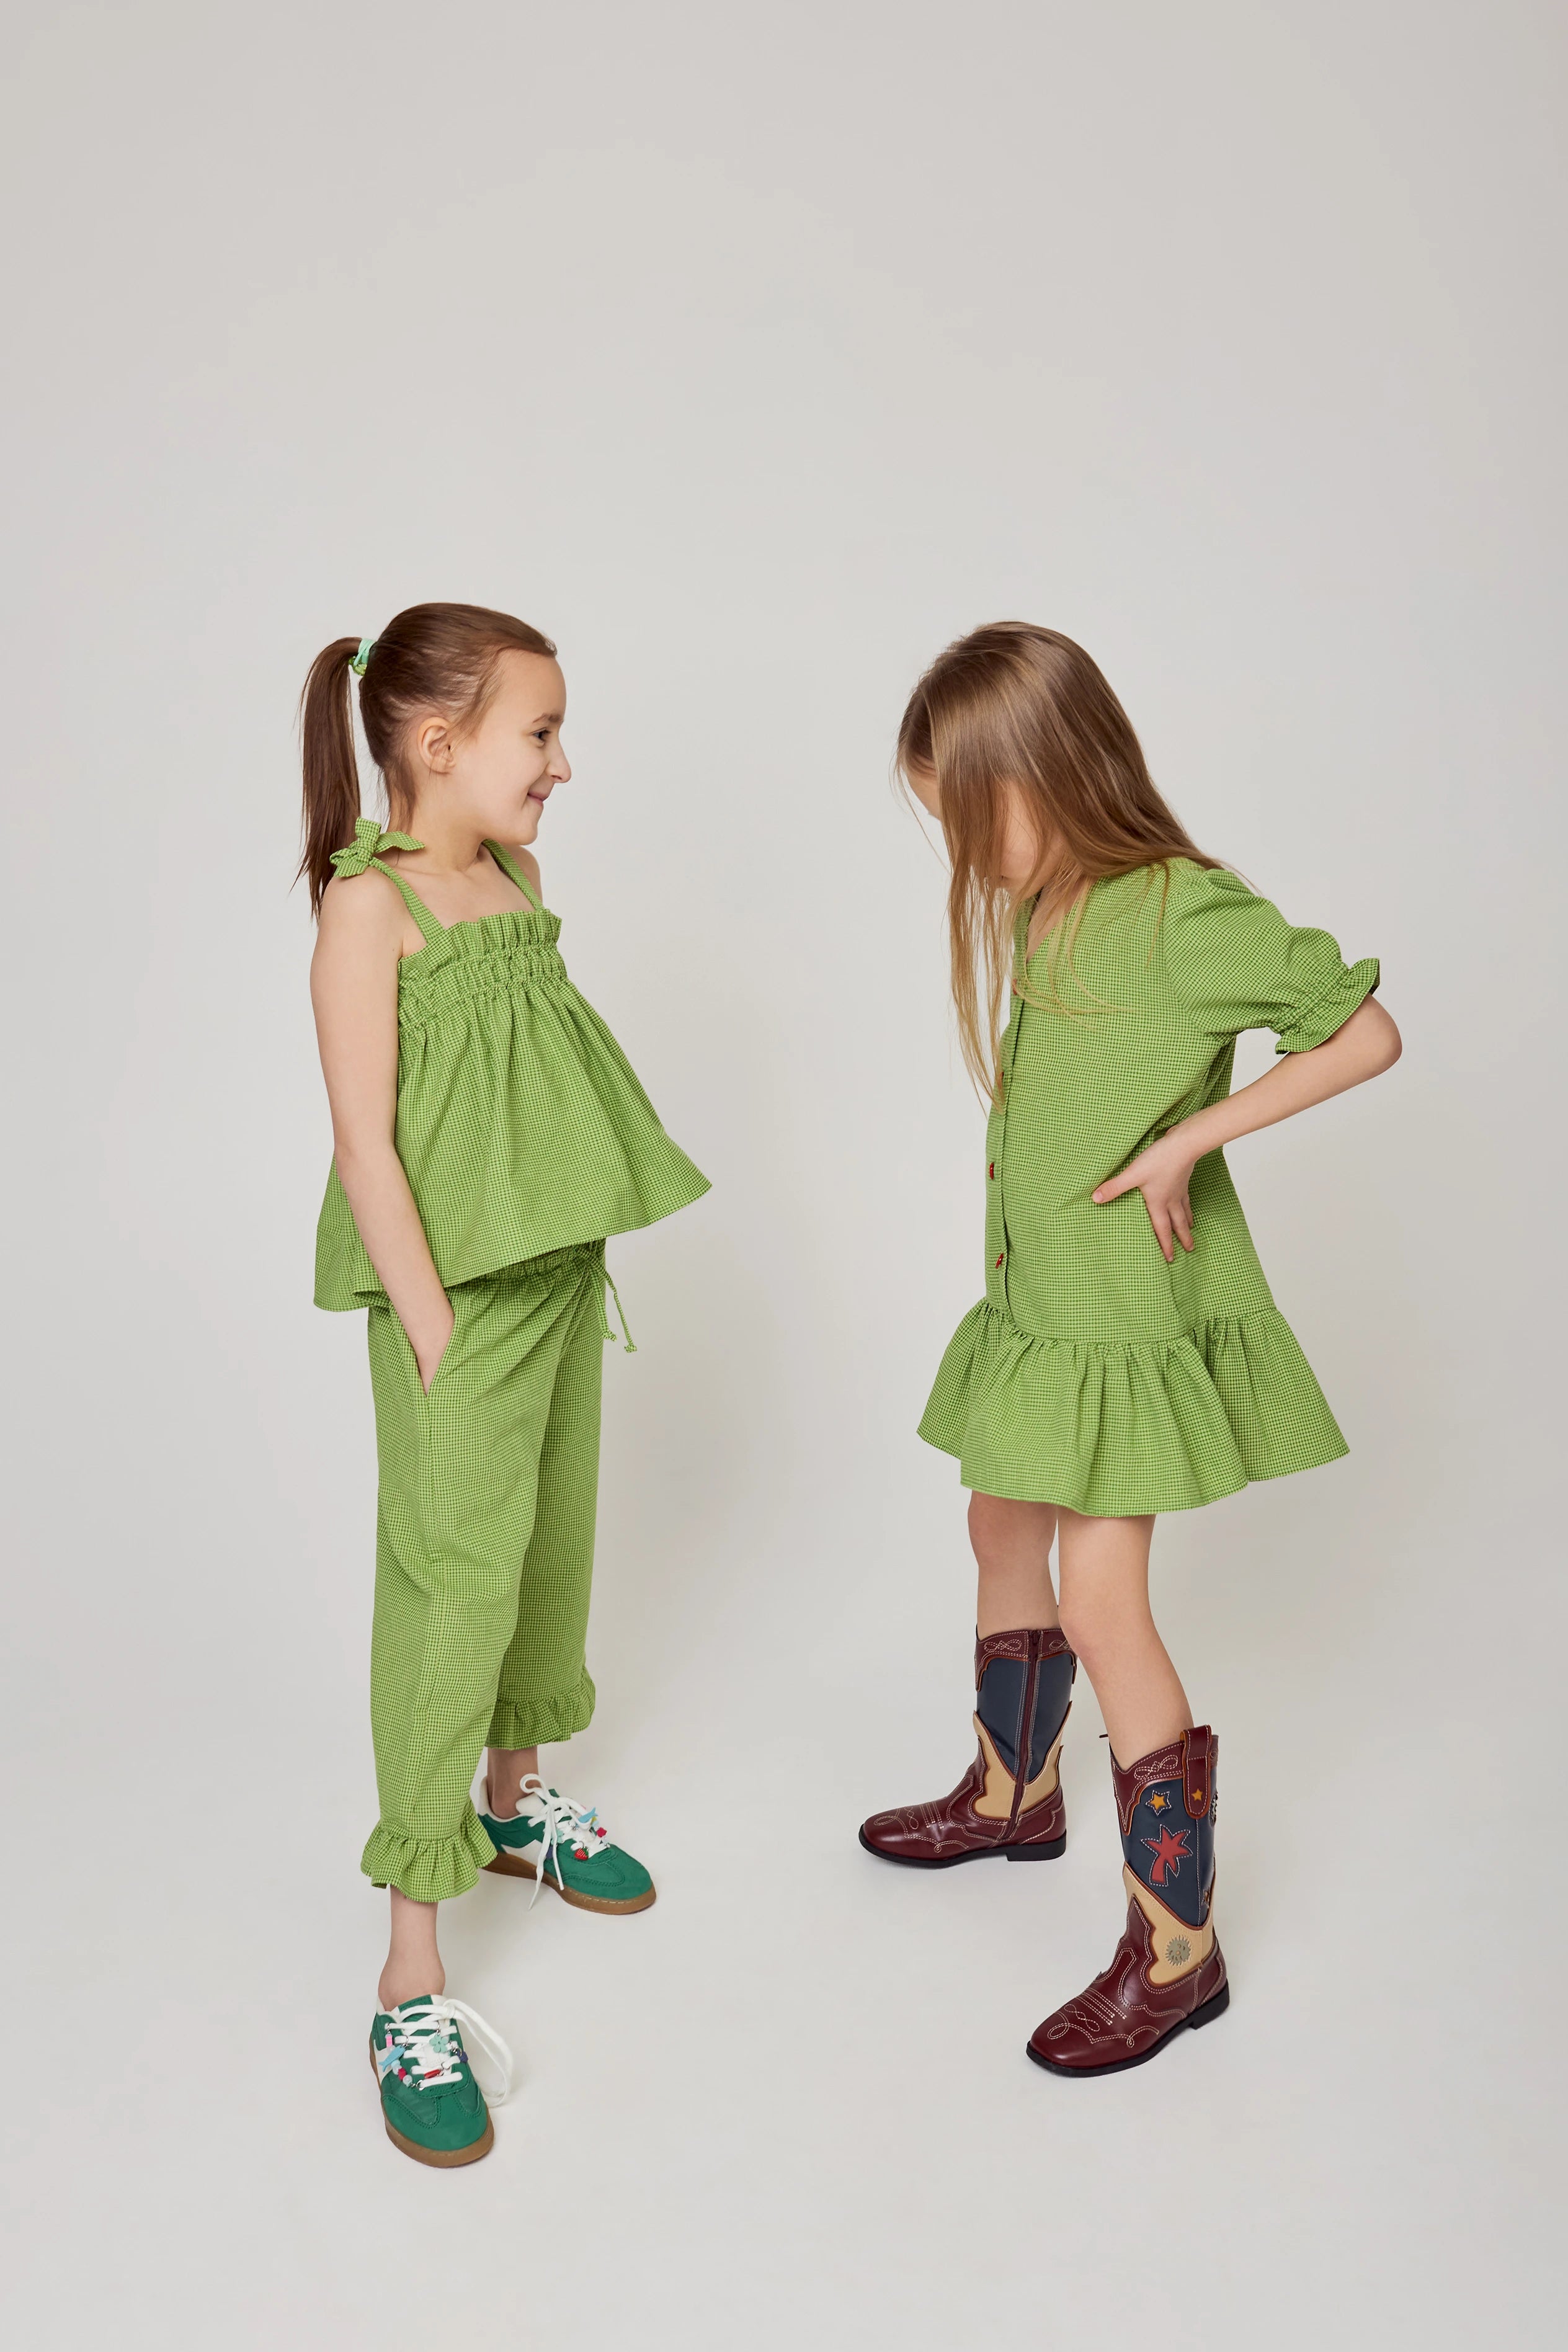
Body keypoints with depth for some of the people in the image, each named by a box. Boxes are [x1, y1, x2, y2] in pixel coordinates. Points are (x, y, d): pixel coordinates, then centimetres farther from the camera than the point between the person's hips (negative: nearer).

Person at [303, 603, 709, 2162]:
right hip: (456, 1294, -8)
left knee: (556, 1545, 19)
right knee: (451, 1586, -6)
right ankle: (411, 1980, 4)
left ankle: (515, 1799, 43)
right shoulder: (370, 903, -14)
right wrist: (437, 1336, -20)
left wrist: (577, 1274, 16)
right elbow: (365, 1142, -18)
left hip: (558, 1277, 8)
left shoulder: (514, 881, 10)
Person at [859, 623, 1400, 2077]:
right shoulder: (1037, 913, 5)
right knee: (1004, 1531, 21)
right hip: (1036, 1298, 9)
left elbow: (1365, 1032, -17)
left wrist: (1187, 1140, -20)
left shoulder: (1182, 911, -19)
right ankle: (1015, 1793, 44)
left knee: (1102, 1599, -8)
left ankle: (1176, 1946, 6)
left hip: (1129, 1314, -9)